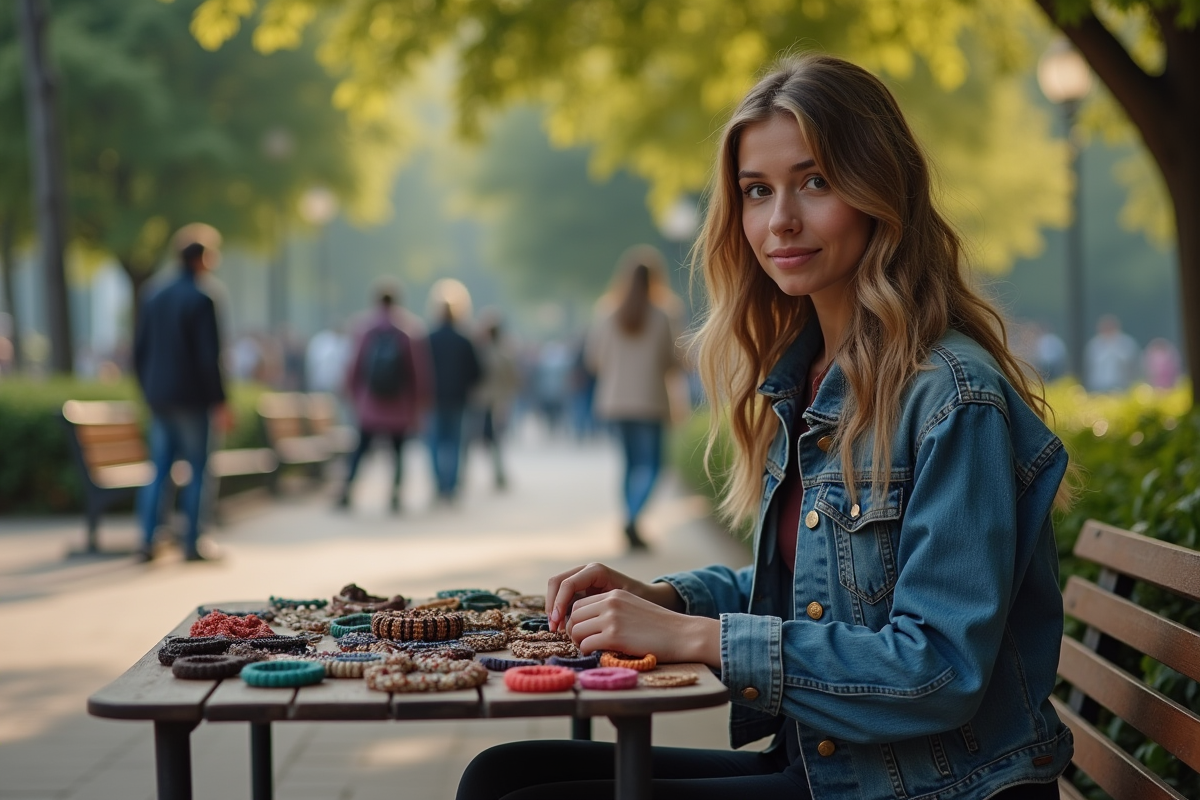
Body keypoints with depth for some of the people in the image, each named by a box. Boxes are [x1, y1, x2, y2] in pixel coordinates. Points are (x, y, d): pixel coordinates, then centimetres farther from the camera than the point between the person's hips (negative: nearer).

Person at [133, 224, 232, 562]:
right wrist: (220, 403, -10)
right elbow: (209, 358, -15)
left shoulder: (153, 298, 9)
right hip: (191, 399, -6)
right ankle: (191, 544, 2)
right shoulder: (200, 301, -12)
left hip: (158, 398, 6)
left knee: (159, 470, 10)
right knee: (197, 470, 1)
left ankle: (147, 541, 5)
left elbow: (138, 353, 12)